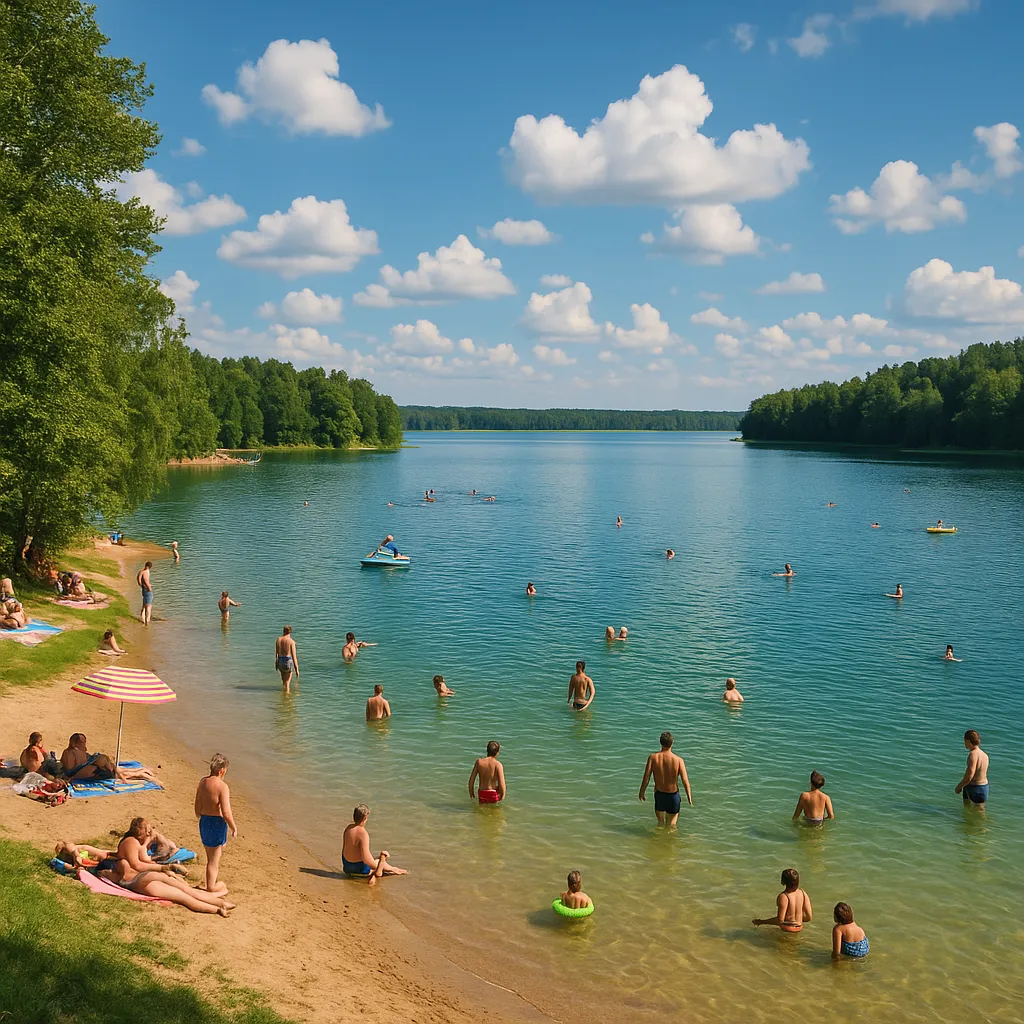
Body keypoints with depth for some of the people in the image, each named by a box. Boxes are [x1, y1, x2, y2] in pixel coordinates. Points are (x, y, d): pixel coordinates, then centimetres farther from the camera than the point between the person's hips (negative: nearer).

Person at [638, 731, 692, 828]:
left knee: (660, 821, 23)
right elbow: (685, 781, -16)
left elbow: (646, 778, -12)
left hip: (659, 794, 1)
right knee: (672, 824, 19)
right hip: (673, 794, -1)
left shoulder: (653, 757, -14)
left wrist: (642, 792, 3)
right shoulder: (678, 760, -17)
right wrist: (689, 797, -2)